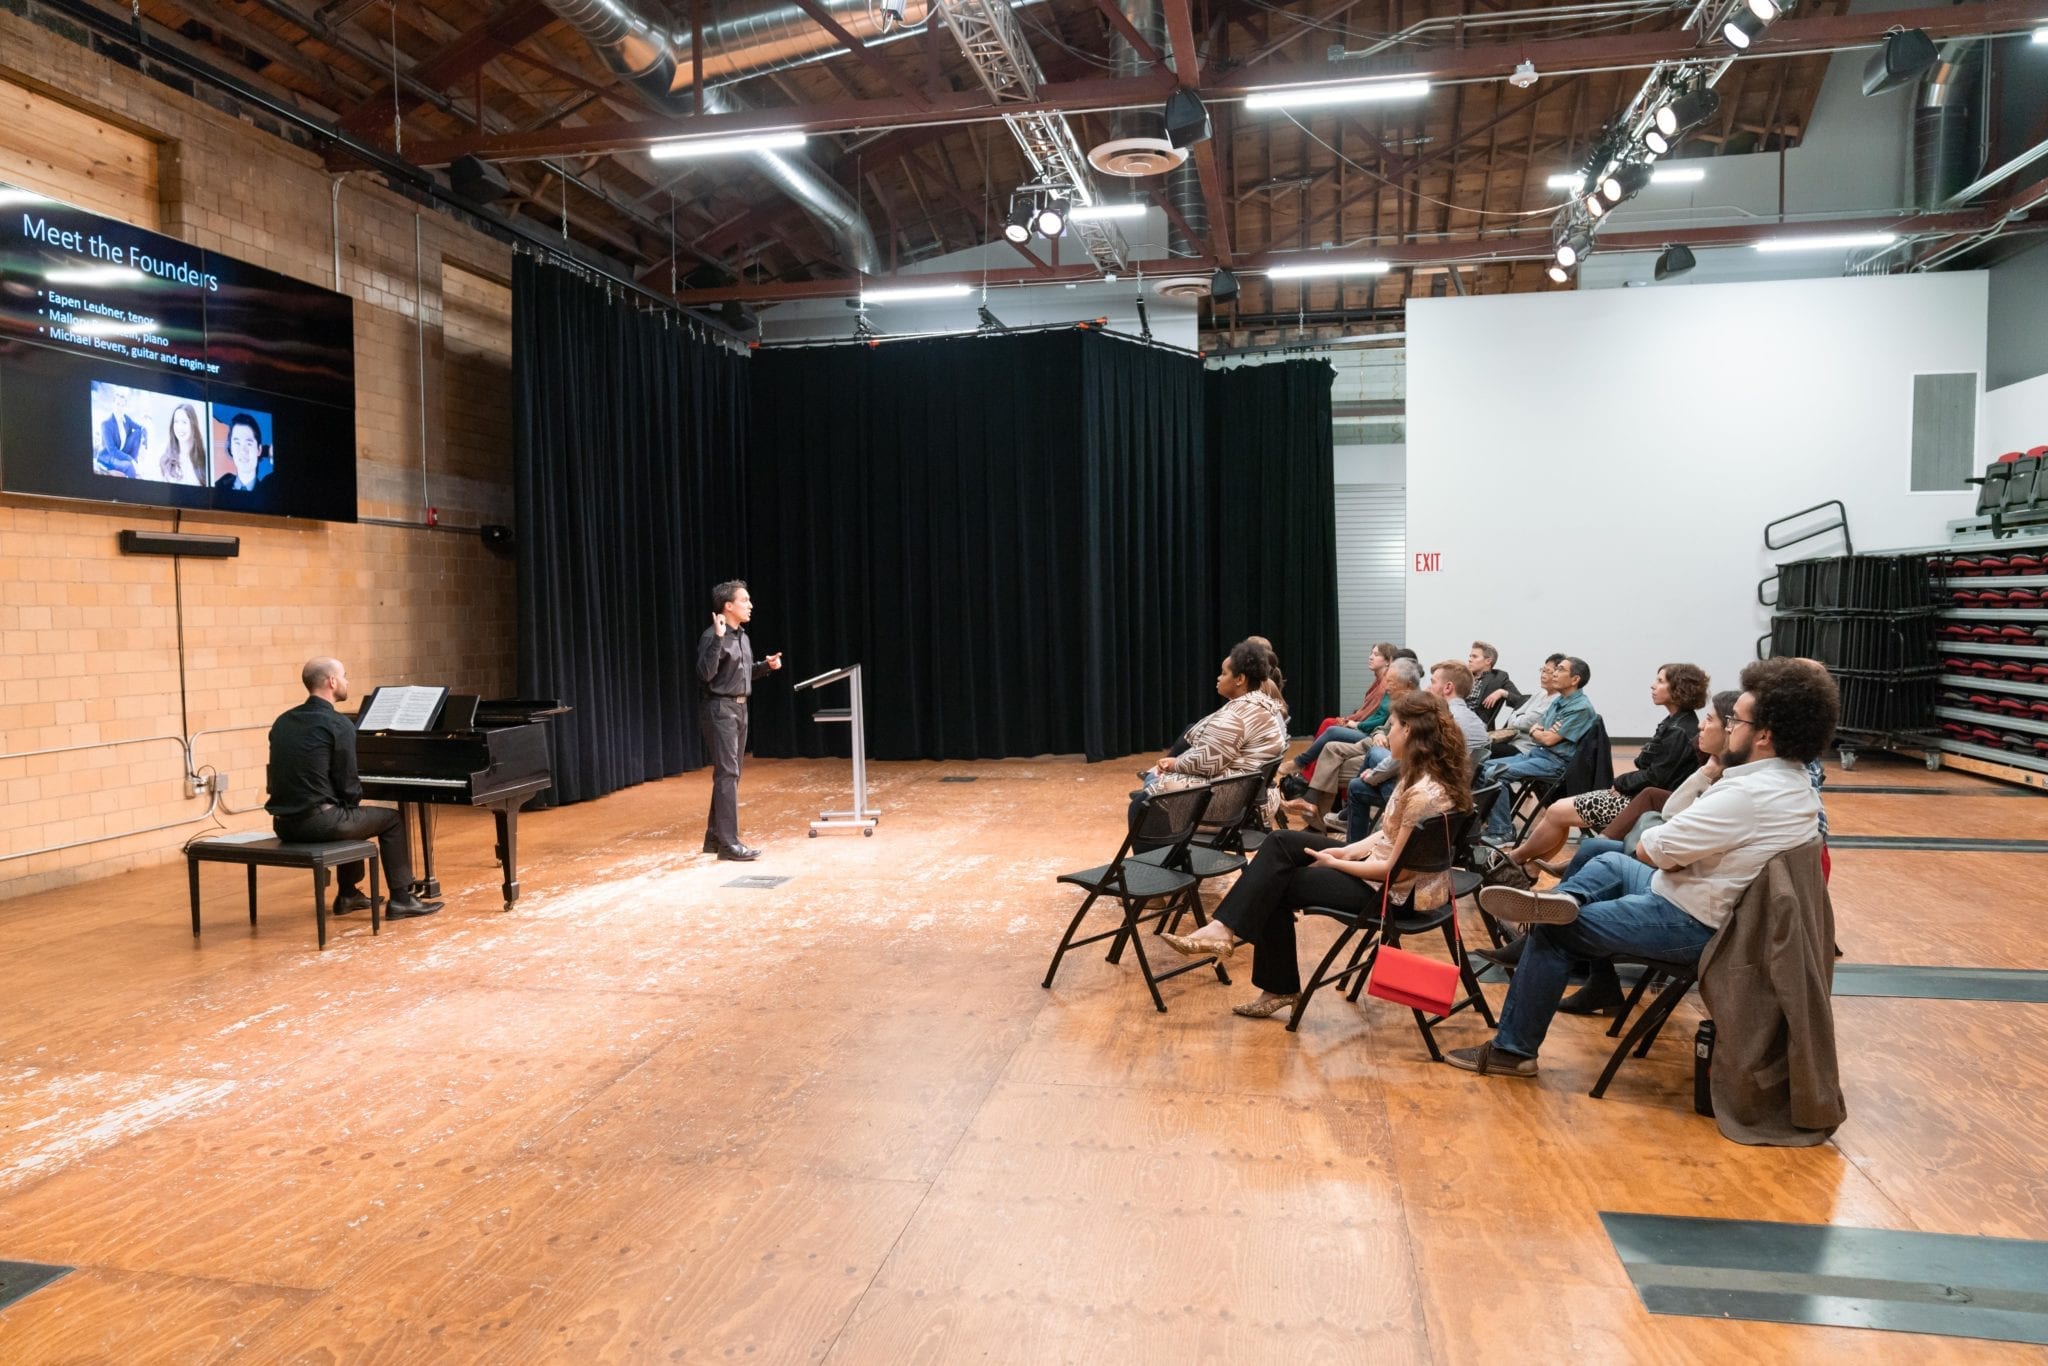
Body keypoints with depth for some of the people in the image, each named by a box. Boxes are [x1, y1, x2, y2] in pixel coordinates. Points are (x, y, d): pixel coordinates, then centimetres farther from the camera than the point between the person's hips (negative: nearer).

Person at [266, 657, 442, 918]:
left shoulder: (282, 722, 11)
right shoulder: (338, 725, -12)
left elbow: (293, 776, 18)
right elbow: (348, 786, -11)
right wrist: (352, 801, 12)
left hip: (284, 823, 8)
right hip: (317, 821, -8)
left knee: (349, 816, 35)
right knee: (393, 819, 12)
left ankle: (348, 894, 41)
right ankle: (400, 899, 12)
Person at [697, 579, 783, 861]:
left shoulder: (742, 636, 14)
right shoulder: (713, 636, -14)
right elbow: (705, 674, -26)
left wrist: (766, 666, 8)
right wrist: (718, 638, -32)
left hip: (740, 709, 9)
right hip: (720, 710, -9)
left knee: (729, 775, 11)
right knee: (727, 774, -10)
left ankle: (714, 836, 20)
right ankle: (729, 843, -7)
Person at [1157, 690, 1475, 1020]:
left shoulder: (1425, 793, -28)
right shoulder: (1429, 774, 2)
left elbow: (1397, 870, -24)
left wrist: (1335, 863, -12)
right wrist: (1348, 851, -1)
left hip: (1394, 891, -10)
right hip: (1382, 866, 10)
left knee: (1276, 885, -5)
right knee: (1281, 843, 0)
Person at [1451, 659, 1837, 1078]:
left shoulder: (1749, 794, -28)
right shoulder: (1794, 783, 4)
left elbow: (1650, 851, -21)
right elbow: (1673, 815, 10)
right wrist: (1715, 765, -1)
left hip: (1691, 925, -10)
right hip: (1714, 903, 10)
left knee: (1553, 931, -3)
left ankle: (1512, 1050, 7)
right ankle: (1561, 900, -3)